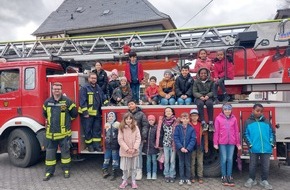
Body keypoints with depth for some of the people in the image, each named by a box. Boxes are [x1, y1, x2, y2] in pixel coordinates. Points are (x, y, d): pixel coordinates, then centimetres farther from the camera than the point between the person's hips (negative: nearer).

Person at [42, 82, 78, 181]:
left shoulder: (67, 101, -5)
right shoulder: (47, 102, 6)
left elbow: (74, 114, 2)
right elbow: (45, 114, 23)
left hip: (64, 133, -3)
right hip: (51, 133, 3)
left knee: (65, 152, 7)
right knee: (50, 152, 9)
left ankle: (66, 170, 22)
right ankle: (49, 172, 21)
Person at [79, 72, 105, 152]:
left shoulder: (99, 88, 13)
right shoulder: (84, 88, -7)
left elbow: (103, 99, 19)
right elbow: (82, 101, -14)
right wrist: (85, 112, -18)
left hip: (97, 113, 6)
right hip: (88, 114, -6)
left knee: (97, 130, 9)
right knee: (88, 130, 5)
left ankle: (97, 145, 18)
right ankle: (89, 145, 17)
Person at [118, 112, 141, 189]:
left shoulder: (136, 127, -2)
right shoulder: (121, 128, -6)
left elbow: (138, 138, -5)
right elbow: (120, 140, -10)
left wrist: (134, 148, -15)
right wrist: (127, 149, -16)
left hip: (134, 151, 1)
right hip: (124, 151, -1)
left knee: (133, 167, 12)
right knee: (125, 167, 9)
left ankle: (133, 181, 25)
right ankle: (124, 181, 27)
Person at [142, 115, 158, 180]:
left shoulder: (156, 127, -7)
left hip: (153, 147, -3)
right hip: (147, 146, 3)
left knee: (154, 160, 8)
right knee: (148, 160, 12)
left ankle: (154, 174, 18)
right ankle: (148, 173, 22)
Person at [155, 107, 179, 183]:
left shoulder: (176, 121, -5)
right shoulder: (162, 122, 1)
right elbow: (160, 132, 4)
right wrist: (159, 143, 0)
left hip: (173, 144, -2)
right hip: (165, 144, 2)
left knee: (172, 161, 5)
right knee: (166, 161, 9)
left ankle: (172, 176, 17)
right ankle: (166, 175, 20)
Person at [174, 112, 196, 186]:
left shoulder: (191, 128, -6)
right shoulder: (178, 128, -5)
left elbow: (193, 139, -8)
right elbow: (176, 138, -7)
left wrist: (188, 148, -16)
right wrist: (181, 147, -16)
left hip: (188, 149, 0)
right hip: (180, 149, 0)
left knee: (188, 164, 10)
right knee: (181, 164, 11)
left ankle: (188, 178, 23)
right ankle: (182, 178, 21)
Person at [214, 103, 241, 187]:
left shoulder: (234, 119, 6)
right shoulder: (218, 118, -2)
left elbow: (236, 131, 9)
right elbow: (216, 131, -2)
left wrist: (238, 143, 9)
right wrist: (215, 143, -4)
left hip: (232, 142, 2)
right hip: (222, 142, -2)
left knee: (230, 159, 6)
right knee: (223, 159, 4)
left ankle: (229, 176, 18)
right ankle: (224, 176, 16)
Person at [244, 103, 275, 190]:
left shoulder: (266, 122, 8)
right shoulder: (248, 122, 1)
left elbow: (272, 133, 12)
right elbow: (245, 134, -1)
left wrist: (272, 143, 1)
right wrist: (250, 144, -9)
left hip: (266, 148, 2)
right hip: (254, 149, -2)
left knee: (266, 166, 10)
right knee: (252, 165, 10)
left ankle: (264, 180, 27)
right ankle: (251, 179, 26)